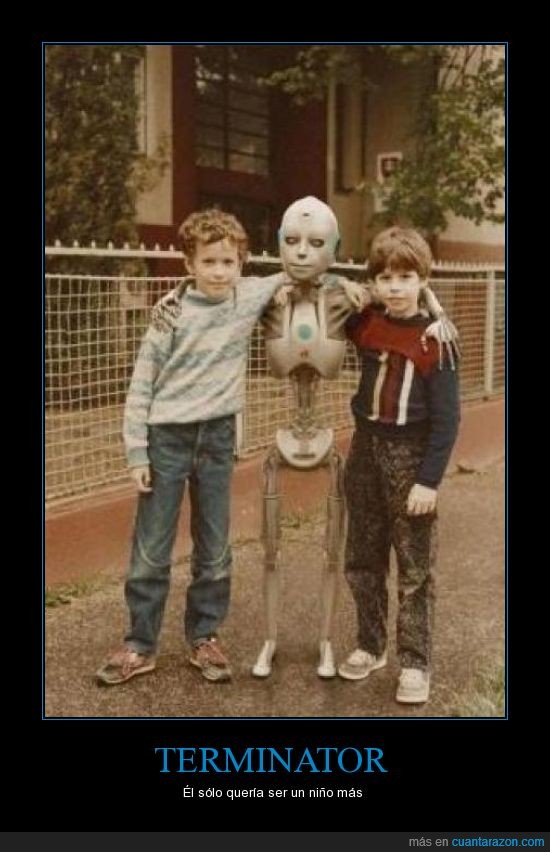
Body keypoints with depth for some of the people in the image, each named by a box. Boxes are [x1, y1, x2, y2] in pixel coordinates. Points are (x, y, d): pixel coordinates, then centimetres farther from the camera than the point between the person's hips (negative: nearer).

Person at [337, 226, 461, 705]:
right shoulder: (364, 326, 2)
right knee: (362, 562, 15)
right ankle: (371, 646, 31)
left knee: (415, 570, 3)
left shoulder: (434, 341, -12)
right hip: (366, 450, 5)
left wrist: (429, 480, -17)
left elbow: (446, 418, -13)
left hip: (410, 456, -5)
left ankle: (415, 663, 14)